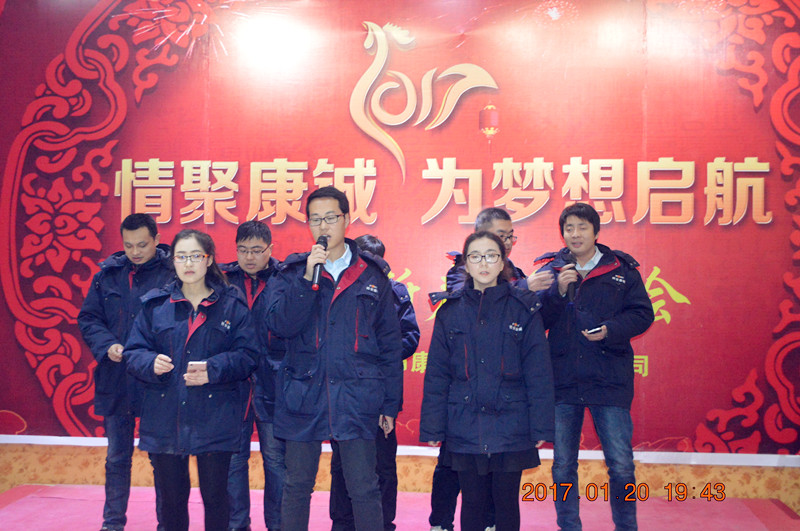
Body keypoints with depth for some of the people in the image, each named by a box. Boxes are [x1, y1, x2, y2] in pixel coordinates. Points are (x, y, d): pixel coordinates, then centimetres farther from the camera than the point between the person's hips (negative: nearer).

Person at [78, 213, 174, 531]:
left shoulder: (172, 274, -9)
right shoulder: (108, 274, 5)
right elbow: (88, 318, 9)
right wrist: (107, 345, -8)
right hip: (116, 382, 4)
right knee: (117, 456, 15)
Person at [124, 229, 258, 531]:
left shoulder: (232, 305, 3)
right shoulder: (155, 305, 8)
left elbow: (247, 356, -3)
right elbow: (133, 352, 6)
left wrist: (213, 369, -19)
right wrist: (151, 363, -16)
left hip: (214, 421, -2)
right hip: (164, 420, 2)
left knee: (215, 497, 5)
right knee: (171, 498, 11)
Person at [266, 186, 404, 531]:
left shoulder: (372, 274, 6)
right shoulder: (292, 272, 7)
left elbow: (390, 344, 8)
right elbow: (278, 325, -8)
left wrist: (390, 404, 5)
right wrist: (309, 279, -15)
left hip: (356, 399, -1)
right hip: (302, 399, 1)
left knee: (364, 489, 3)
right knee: (297, 487, 10)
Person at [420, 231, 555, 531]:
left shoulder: (523, 308, 1)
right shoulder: (450, 311, 5)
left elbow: (538, 372, 0)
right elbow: (436, 375, 7)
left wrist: (541, 427, -4)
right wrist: (431, 427, 3)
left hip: (510, 426, -1)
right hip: (465, 429, 1)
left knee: (506, 503, 6)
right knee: (472, 503, 8)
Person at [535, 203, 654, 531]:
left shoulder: (622, 269, 3)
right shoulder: (551, 270, 6)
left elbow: (642, 314, 1)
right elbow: (536, 321, -1)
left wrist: (611, 330, -15)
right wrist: (558, 291, -15)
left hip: (610, 380, -1)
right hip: (562, 381, 2)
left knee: (621, 466, -1)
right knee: (563, 467, 10)